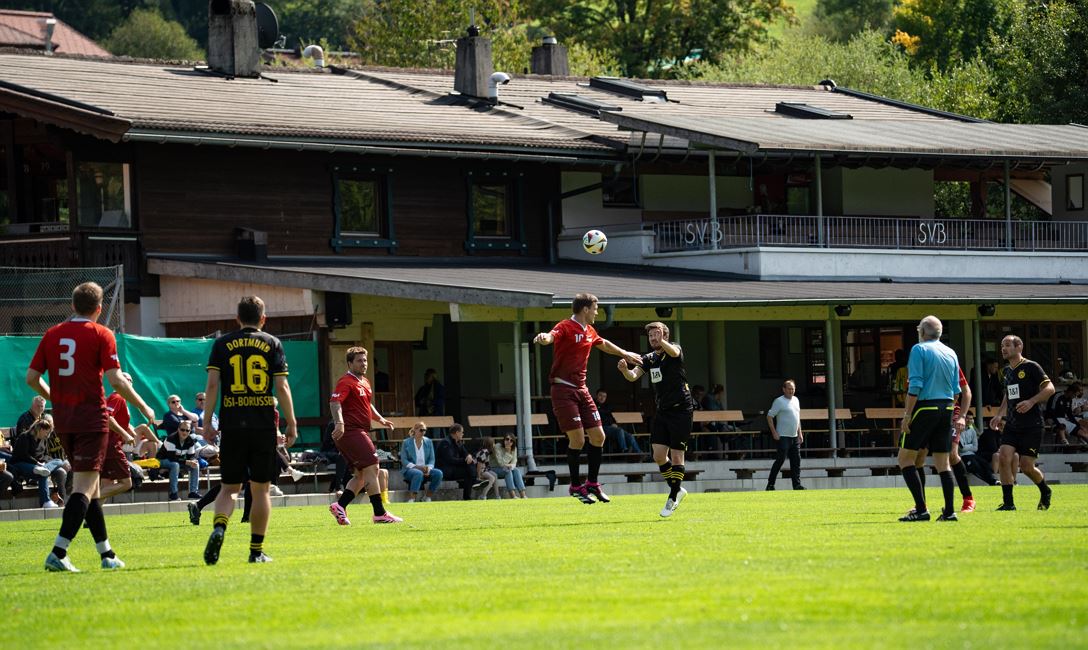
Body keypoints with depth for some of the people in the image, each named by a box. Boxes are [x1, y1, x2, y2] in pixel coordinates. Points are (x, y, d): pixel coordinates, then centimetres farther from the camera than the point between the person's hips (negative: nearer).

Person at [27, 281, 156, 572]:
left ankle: (106, 553, 19)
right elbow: (116, 380, -14)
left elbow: (32, 377, 7)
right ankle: (58, 553, -19)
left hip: (63, 417, 6)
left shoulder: (52, 334, 7)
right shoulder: (101, 335, -6)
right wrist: (144, 408, -2)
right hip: (91, 417, -6)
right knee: (84, 486, -7)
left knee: (89, 485, 15)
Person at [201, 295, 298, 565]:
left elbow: (212, 384, -2)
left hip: (232, 425, 1)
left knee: (228, 488, 7)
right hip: (264, 426, -1)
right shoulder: (272, 344, 4)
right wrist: (291, 424, 4)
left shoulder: (222, 344, 6)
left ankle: (219, 528, -22)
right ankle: (257, 550, 7)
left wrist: (207, 421, 1)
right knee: (260, 488, 8)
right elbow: (282, 387, -2)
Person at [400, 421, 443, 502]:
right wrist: (416, 467, -19)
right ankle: (411, 500, -43)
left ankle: (427, 498, -13)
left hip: (425, 469, 4)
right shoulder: (406, 442, 1)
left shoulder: (428, 442, 12)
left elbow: (432, 459, 9)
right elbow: (404, 460, -5)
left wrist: (429, 468, -13)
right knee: (418, 473, -39)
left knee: (438, 473, -26)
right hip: (409, 470, -4)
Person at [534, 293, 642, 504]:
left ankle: (592, 483, 19)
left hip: (581, 389, 8)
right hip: (563, 390, -8)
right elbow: (551, 337, -34)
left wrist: (625, 354, 46)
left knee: (598, 437, 5)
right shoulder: (566, 328, -12)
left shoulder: (589, 332, 13)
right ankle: (576, 486, 3)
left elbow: (604, 344, 35)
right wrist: (544, 338, -57)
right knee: (577, 438, -11)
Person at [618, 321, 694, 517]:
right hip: (662, 411, 6)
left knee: (676, 455, -6)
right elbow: (634, 376, -3)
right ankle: (677, 489, 18)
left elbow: (674, 352, -32)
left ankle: (673, 498, 1)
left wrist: (662, 341, -53)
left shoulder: (675, 348, -6)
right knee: (659, 455, 0)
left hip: (681, 410, -6)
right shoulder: (649, 358, 10)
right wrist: (625, 370, -26)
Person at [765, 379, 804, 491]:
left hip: (794, 437, 7)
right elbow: (769, 416, -9)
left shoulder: (795, 400, 14)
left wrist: (800, 433, 18)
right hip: (782, 436, -7)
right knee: (780, 460, -7)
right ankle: (770, 484, 1)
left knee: (796, 461, 3)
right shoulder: (779, 401, -8)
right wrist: (774, 433, -14)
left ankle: (797, 484, 5)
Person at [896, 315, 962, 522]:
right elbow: (956, 390, 14)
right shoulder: (951, 353, 13)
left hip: (925, 407, -6)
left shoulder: (919, 350, -6)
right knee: (942, 462, 10)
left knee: (905, 458, 0)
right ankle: (949, 511, 5)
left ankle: (921, 509, -9)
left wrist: (907, 414, -12)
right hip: (946, 409, 6)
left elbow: (915, 386, -13)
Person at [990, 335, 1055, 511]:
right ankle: (1008, 502, -7)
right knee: (1004, 457, -12)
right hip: (1012, 424, 6)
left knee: (1027, 467, -6)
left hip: (1032, 425, -6)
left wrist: (1031, 401, -24)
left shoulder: (1031, 367, -8)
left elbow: (1049, 388, -12)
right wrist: (999, 415, 18)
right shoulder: (1007, 371, 14)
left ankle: (1045, 492, 24)